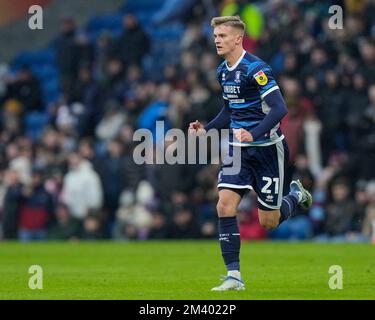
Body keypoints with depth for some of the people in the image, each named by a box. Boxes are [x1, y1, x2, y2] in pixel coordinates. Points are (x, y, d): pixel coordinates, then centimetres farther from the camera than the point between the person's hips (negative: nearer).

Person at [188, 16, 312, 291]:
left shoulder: (256, 69, -19)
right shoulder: (223, 71, 7)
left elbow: (279, 109, -25)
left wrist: (254, 134, -36)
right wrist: (207, 129, 7)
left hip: (267, 149, -6)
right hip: (239, 150, 6)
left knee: (268, 222, 1)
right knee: (225, 205, -12)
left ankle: (296, 195, 35)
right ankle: (234, 277, -8)